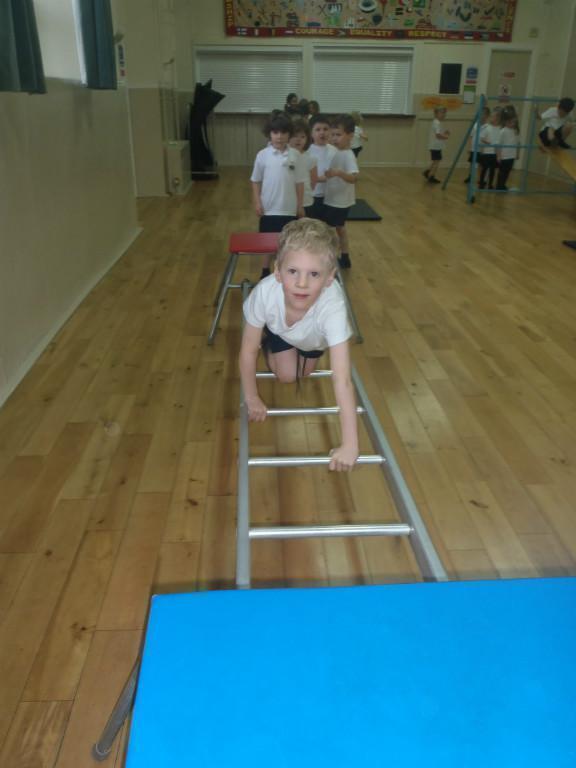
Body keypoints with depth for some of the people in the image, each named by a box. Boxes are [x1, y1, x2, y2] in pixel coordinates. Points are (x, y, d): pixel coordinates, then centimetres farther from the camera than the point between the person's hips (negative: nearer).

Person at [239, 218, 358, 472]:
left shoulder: (332, 308, -48)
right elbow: (248, 351, -27)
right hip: (279, 328, 0)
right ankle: (270, 345, 27)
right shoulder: (265, 292, -44)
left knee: (304, 372, 14)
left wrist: (350, 445, -51)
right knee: (286, 376, -2)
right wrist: (252, 398, -17)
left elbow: (342, 380, -50)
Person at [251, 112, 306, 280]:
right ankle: (265, 271, 26)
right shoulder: (262, 155, -4)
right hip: (269, 208, 0)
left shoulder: (294, 155, -3)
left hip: (289, 208, 0)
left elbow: (299, 182, 2)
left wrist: (300, 205, 3)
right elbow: (256, 181, 2)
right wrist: (257, 202, -4)